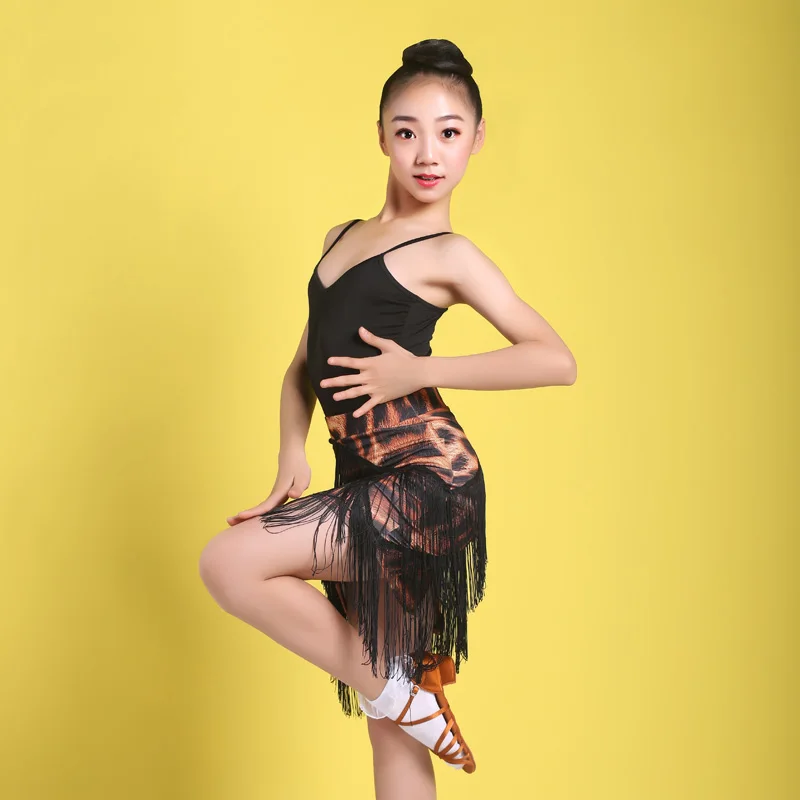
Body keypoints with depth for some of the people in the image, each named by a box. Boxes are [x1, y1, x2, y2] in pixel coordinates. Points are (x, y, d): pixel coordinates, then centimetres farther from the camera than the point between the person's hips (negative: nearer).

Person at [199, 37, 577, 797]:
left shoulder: (448, 254, -3)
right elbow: (304, 365, 18)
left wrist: (418, 370, -15)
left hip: (424, 477, -6)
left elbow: (557, 360, -12)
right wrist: (291, 453, 1)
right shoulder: (341, 237, 16)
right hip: (364, 483, 7)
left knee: (230, 563, -17)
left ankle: (400, 692, -2)